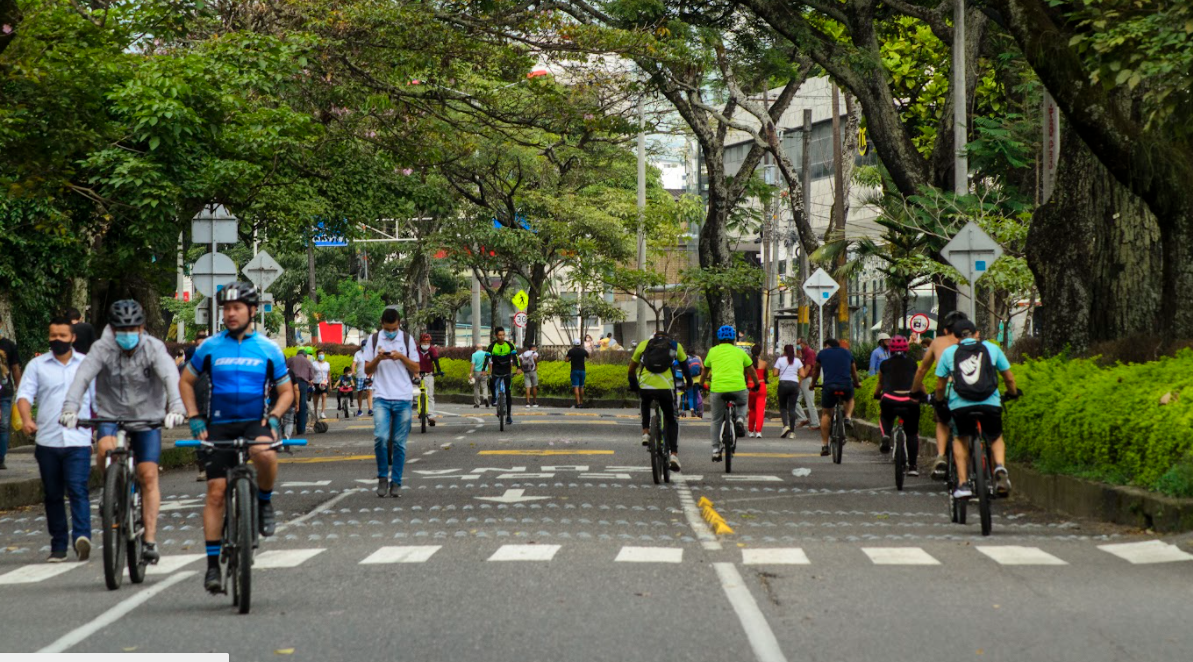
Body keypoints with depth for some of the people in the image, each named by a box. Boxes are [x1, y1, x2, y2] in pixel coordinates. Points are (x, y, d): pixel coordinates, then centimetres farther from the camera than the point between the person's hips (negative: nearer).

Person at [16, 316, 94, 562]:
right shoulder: (37, 365, 8)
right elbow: (24, 394, -2)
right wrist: (26, 419, -22)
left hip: (78, 441, -2)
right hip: (47, 440, 2)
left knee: (78, 490, -15)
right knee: (53, 495, 6)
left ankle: (82, 536, -24)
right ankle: (58, 546, 12)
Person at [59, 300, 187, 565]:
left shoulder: (154, 348, -14)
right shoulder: (103, 348, -12)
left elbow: (170, 376, -29)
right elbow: (83, 375, -26)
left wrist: (176, 408, -48)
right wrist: (70, 408, -43)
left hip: (147, 417, 0)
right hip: (111, 415, 0)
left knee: (148, 476, -6)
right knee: (105, 449, -31)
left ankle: (150, 539, 1)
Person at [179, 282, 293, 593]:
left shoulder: (268, 349, 3)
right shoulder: (210, 347, 4)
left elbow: (286, 391, 10)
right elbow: (186, 382, 15)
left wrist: (274, 417, -7)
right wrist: (194, 418, 3)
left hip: (256, 421, -1)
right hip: (219, 425, 1)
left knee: (265, 453, -36)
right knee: (216, 491, -7)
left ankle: (264, 502, -5)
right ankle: (212, 565, 0)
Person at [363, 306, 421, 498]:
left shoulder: (407, 340, 5)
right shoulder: (374, 340, 5)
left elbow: (416, 369, 5)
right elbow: (367, 370, 7)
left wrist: (401, 357, -11)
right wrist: (378, 358, -12)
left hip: (403, 399, 1)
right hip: (382, 398, -1)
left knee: (399, 444, 2)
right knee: (380, 437, -17)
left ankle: (396, 483, 10)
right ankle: (382, 477, 0)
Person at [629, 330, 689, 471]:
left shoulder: (643, 345, 18)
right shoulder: (675, 346, 17)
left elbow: (631, 369, 21)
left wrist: (633, 385, 39)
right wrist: (689, 382, 47)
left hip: (645, 387, 1)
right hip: (666, 388, -1)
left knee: (645, 403, 38)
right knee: (672, 421, 17)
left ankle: (645, 433, 24)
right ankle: (674, 454, 1)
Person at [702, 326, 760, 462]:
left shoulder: (713, 351, 16)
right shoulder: (739, 352, 16)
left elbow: (705, 371, 28)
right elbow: (751, 371, 26)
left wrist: (702, 384, 45)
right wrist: (756, 384, 42)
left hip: (718, 388, 0)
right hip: (738, 387, 0)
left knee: (716, 420, 15)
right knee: (742, 403, 33)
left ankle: (715, 450, 11)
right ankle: (739, 419, 2)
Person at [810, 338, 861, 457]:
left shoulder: (822, 353, 17)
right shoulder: (847, 353, 22)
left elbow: (816, 371, 30)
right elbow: (854, 372, 36)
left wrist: (813, 384, 48)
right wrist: (857, 383, 55)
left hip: (829, 386, -1)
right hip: (847, 386, 1)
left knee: (825, 414, 14)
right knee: (850, 399, 36)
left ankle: (824, 446, 9)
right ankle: (848, 417, 9)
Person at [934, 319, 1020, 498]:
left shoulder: (949, 353, 15)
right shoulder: (991, 348, 15)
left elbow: (940, 386, 18)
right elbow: (1009, 378, 21)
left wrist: (939, 401, 39)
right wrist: (1013, 393, 41)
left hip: (960, 405, 0)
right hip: (990, 404, 0)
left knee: (960, 440, 26)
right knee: (996, 438, 24)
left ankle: (962, 484, 12)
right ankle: (1000, 467, -6)